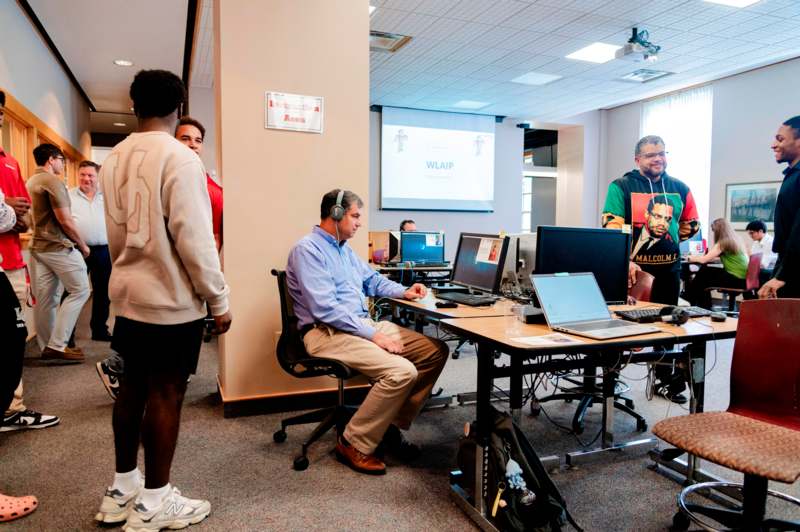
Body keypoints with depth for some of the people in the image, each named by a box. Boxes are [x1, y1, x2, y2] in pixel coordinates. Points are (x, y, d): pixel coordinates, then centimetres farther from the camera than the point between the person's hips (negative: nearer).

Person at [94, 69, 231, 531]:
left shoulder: (114, 159, 9)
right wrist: (218, 298, -12)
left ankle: (122, 488, 29)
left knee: (133, 386, 16)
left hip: (128, 294, 8)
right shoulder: (180, 158, -15)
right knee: (165, 393, 2)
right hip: (172, 298, -7)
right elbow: (194, 238, -19)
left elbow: (115, 234, 14)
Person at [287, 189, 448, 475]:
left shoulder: (344, 248, 18)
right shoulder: (308, 250, -12)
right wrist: (373, 335, -21)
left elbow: (371, 279, 32)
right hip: (328, 333, -10)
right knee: (402, 371, -29)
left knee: (435, 350, 0)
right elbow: (325, 309, -21)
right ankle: (354, 444, -9)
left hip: (363, 324, 10)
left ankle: (391, 425, 9)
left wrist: (404, 291, 14)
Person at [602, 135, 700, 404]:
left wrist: (667, 239, 12)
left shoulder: (679, 188, 8)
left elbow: (691, 224, 22)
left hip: (669, 268, 5)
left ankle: (665, 380, 28)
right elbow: (612, 227, -17)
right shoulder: (622, 187, -7)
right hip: (631, 268, -4)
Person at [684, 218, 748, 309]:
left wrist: (691, 258, 4)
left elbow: (704, 260, -15)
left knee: (704, 274, 4)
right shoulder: (733, 240, 11)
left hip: (737, 279, -8)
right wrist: (697, 257, 20)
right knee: (705, 272, 11)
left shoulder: (723, 242, -14)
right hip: (742, 277, 8)